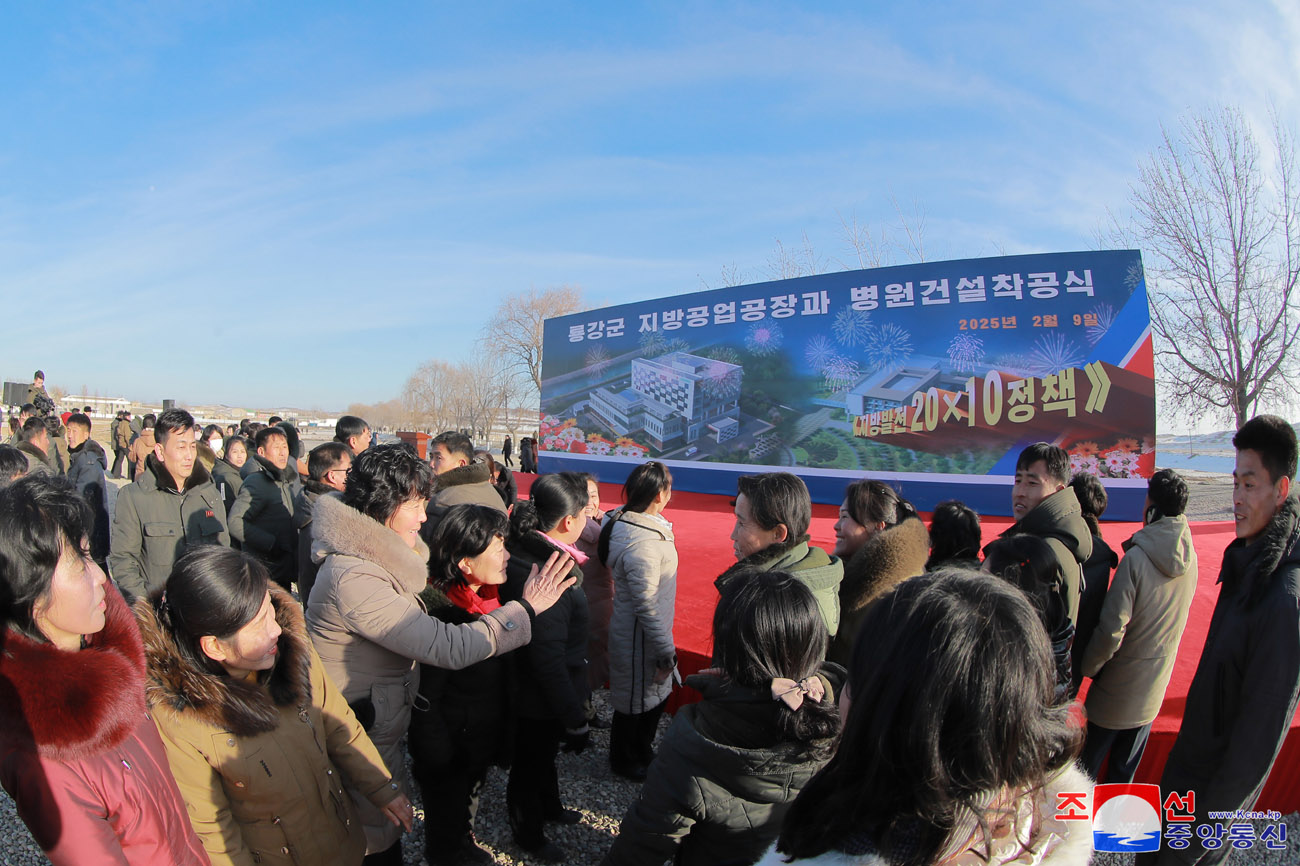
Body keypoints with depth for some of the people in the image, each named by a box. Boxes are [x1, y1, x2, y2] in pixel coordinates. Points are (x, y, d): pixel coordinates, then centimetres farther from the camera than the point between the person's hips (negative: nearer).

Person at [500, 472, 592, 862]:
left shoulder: (531, 551, -8)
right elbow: (550, 661, -31)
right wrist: (576, 720, -23)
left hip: (538, 688, 9)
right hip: (541, 700, -9)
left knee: (544, 750, 32)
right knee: (531, 763, 18)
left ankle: (549, 805, 58)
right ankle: (529, 833, 44)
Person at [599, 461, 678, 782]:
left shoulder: (622, 520, -2)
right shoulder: (643, 542, -32)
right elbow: (646, 606, -28)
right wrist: (665, 653, -17)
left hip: (638, 631, 9)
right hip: (639, 638, -9)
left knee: (656, 693, 26)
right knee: (636, 699, 14)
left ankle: (642, 752, 47)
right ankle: (625, 762, 37)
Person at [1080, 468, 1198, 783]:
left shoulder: (1137, 558, -25)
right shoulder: (1190, 558, -6)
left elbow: (1111, 630, -25)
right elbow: (1173, 617, 7)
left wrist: (1088, 667, -8)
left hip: (1117, 688, -5)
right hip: (1155, 689, 5)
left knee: (1086, 769, 13)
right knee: (1125, 771, 21)